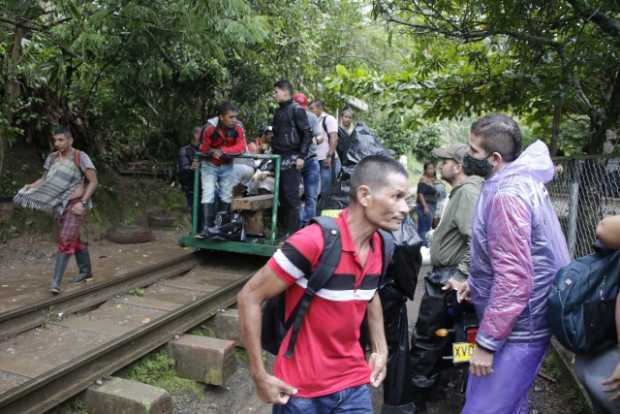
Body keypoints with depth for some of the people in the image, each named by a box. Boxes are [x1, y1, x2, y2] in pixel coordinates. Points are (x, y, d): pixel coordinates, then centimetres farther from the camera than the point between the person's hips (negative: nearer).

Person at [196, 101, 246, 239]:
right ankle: (208, 227, -9)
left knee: (227, 196, 8)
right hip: (209, 165, -3)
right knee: (208, 195, -11)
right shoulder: (210, 128, -27)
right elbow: (204, 149, -19)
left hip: (227, 166, 3)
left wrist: (223, 151, -33)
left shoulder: (238, 127, -22)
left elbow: (241, 147, -25)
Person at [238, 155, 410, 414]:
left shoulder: (380, 245, -4)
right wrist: (260, 377, -16)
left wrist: (380, 349, 9)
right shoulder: (313, 242, -25)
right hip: (302, 389, -5)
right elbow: (249, 298, -18)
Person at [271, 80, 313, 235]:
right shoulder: (278, 111, 17)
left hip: (292, 159, -7)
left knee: (291, 195, -6)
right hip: (278, 158, 7)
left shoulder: (297, 110, -5)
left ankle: (293, 231, 1)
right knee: (280, 195, 9)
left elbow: (307, 134, -9)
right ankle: (282, 227, 18)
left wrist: (301, 156, -15)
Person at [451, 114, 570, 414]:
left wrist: (486, 342, -22)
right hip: (519, 322, 10)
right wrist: (476, 281, 20)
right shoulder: (520, 179, 8)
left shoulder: (506, 195, -24)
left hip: (516, 329, -10)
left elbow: (514, 279, -28)